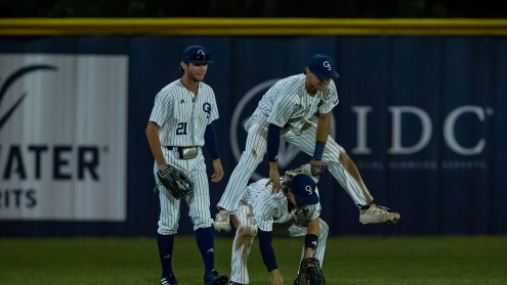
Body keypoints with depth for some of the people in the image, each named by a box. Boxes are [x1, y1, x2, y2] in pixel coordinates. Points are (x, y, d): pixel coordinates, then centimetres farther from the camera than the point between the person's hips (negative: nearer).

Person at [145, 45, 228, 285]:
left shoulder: (207, 93, 7)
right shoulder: (169, 94, -13)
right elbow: (152, 129, -14)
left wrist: (216, 159, 14)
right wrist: (161, 164, -19)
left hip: (196, 160, 5)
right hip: (170, 159, -5)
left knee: (202, 216, -5)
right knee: (169, 219, 0)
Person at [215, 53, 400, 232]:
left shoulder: (328, 88, -20)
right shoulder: (290, 93, -39)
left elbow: (324, 119, -7)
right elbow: (273, 129, -32)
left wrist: (318, 156, -9)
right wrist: (273, 167, -28)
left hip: (298, 125, 6)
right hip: (266, 120, -6)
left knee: (339, 156, 0)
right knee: (251, 157, -33)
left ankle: (368, 208, 10)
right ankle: (223, 213, -39)